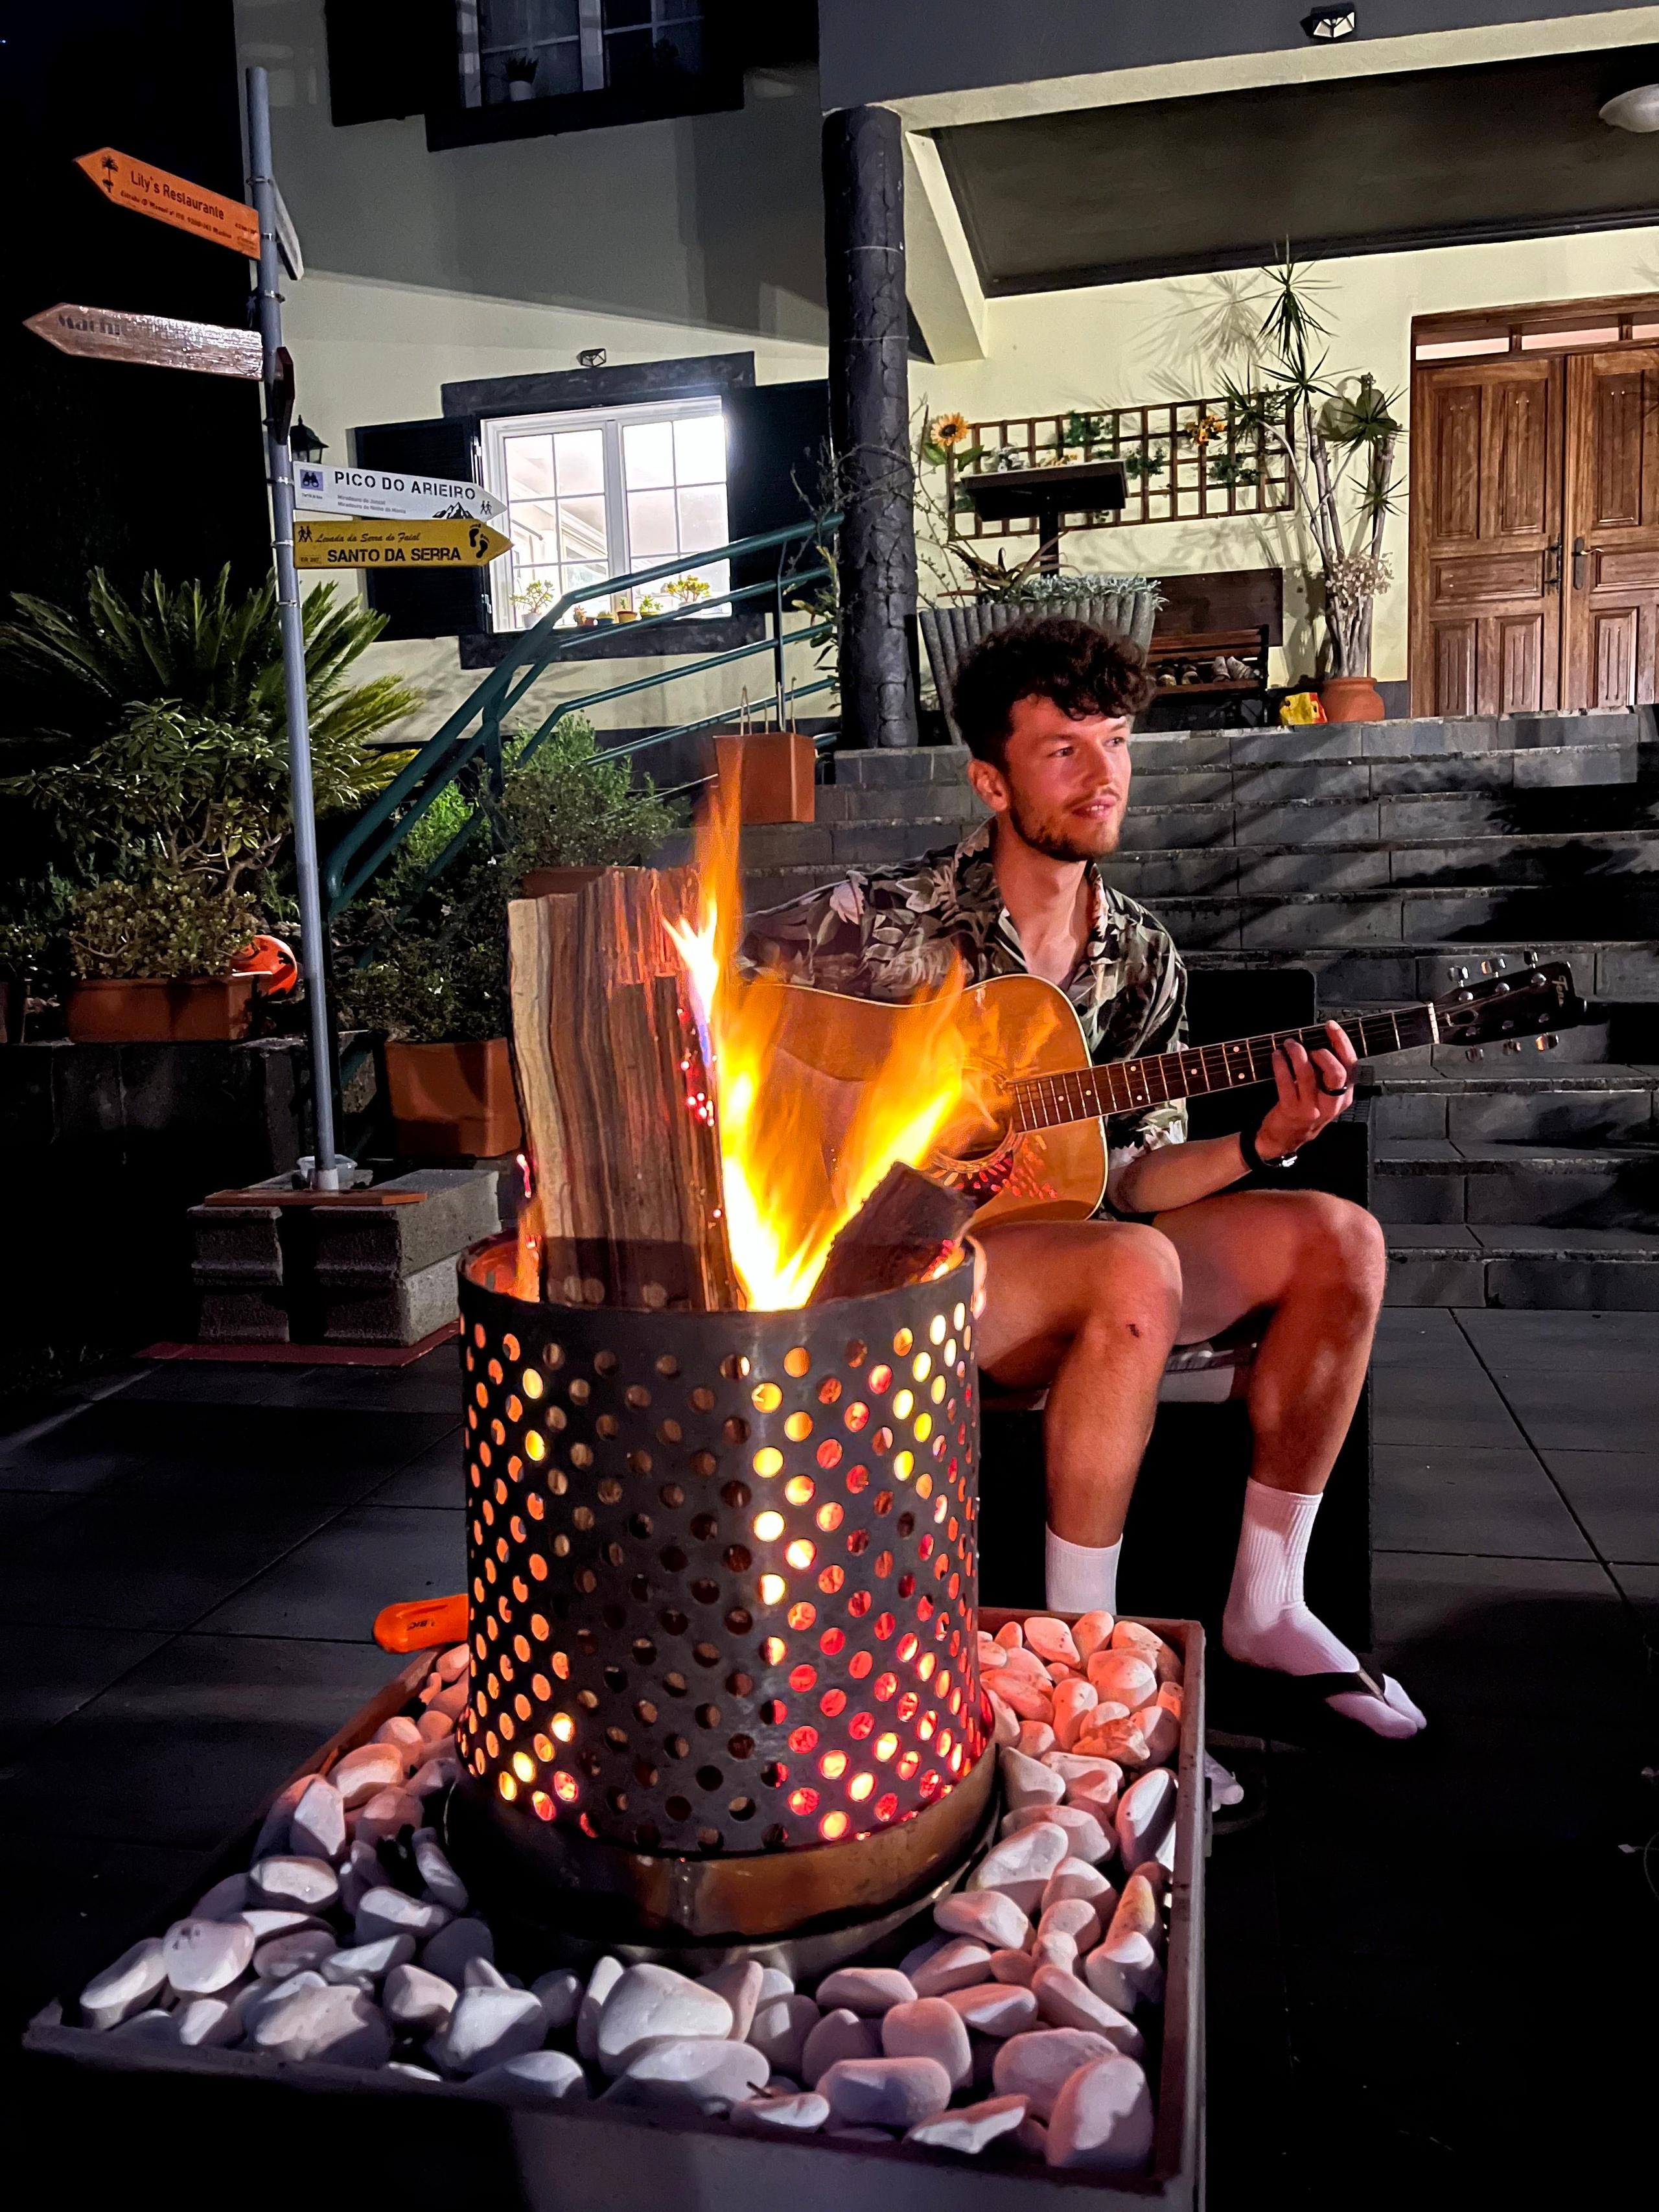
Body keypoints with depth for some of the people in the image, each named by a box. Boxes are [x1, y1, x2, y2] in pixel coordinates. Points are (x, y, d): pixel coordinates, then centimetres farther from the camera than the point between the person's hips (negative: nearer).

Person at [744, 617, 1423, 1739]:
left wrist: (1263, 1144, -12)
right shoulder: (890, 917, -9)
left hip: (1076, 1239, 7)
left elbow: (1133, 1181, 6)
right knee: (1134, 1271, -35)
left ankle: (1265, 1607, 3)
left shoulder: (1140, 955, 7)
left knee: (1339, 1240, -7)